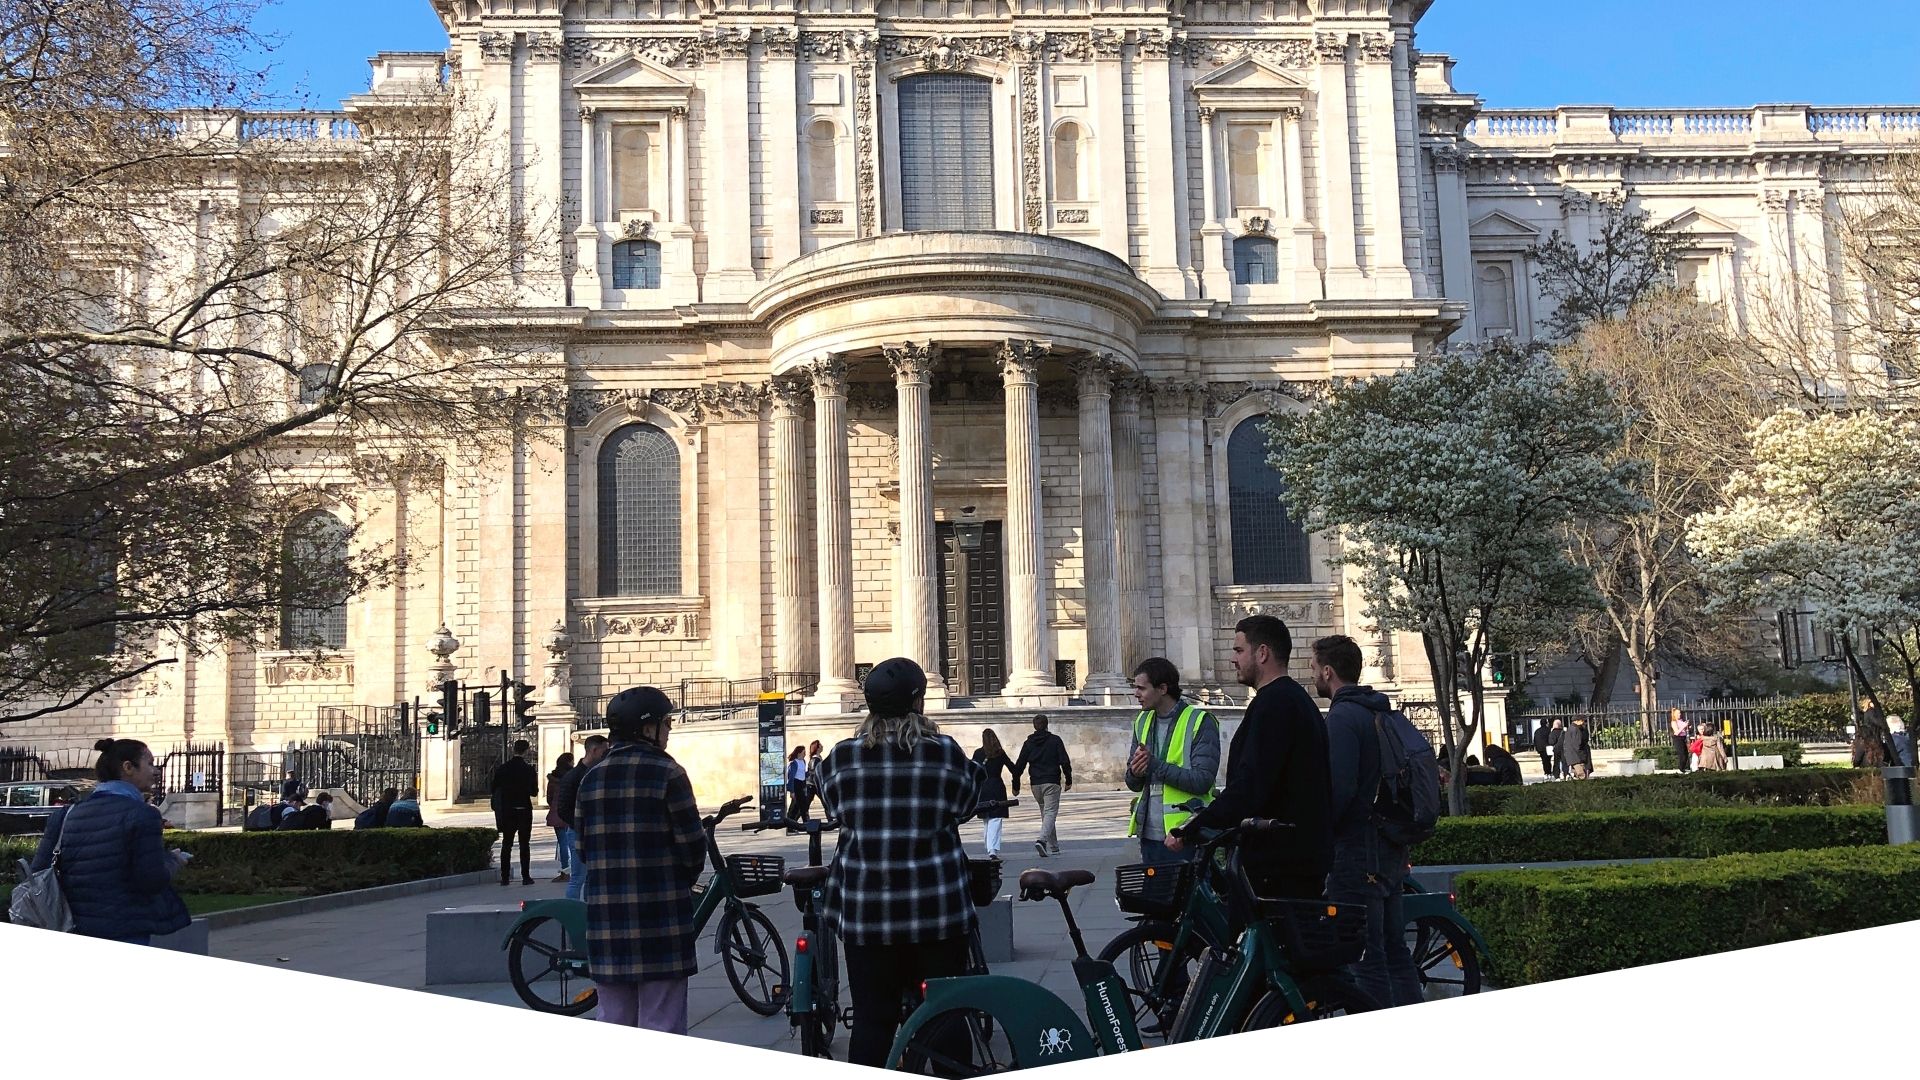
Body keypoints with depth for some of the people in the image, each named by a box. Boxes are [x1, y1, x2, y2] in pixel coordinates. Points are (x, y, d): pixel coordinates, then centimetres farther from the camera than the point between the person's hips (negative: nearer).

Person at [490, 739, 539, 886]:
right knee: (524, 844, 4)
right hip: (524, 810, -2)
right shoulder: (529, 769, -8)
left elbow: (492, 789, 0)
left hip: (507, 811, 2)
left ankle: (505, 877, 8)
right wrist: (535, 779, 13)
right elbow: (534, 792, -4)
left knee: (506, 844, 9)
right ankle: (526, 877, 3)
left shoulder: (503, 768, -2)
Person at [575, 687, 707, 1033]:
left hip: (606, 914, 5)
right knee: (662, 1029, 2)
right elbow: (692, 844, -8)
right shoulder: (667, 773, -7)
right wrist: (686, 880, 12)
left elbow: (583, 848, 11)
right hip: (660, 914, -5)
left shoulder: (591, 778, 9)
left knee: (612, 1024, 13)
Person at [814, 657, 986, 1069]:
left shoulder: (840, 757, -3)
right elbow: (966, 803, 10)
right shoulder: (946, 753, -6)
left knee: (872, 1020, 6)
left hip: (864, 910, 1)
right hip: (938, 909, -1)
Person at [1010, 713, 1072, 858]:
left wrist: (1016, 786, 12)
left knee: (1045, 813, 16)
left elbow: (1019, 766, 6)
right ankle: (1042, 840, -31)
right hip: (1051, 782, -4)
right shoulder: (1055, 740, -1)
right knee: (1050, 812, -8)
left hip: (1035, 784, 4)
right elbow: (1065, 761, -6)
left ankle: (1053, 847, 19)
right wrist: (1069, 780, 4)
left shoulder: (1028, 743, 7)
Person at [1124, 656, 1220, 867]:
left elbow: (1202, 781, -16)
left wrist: (1155, 765, -17)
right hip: (1149, 835, 6)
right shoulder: (1142, 722, 15)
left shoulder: (1201, 722, -6)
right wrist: (1135, 773, -6)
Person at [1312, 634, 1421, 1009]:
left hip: (1356, 852, -10)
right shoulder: (1382, 712, 15)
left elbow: (1340, 787, -23)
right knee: (1395, 949, 15)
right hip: (1390, 851, 10)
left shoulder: (1342, 716, -14)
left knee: (1366, 956, -5)